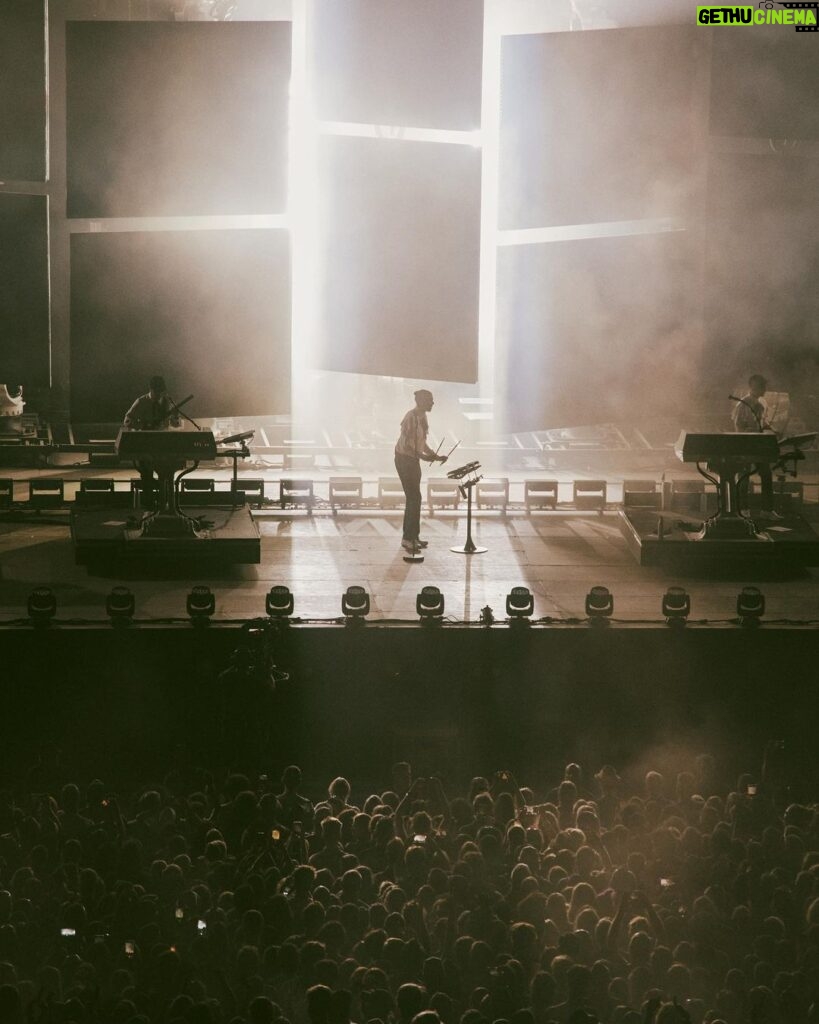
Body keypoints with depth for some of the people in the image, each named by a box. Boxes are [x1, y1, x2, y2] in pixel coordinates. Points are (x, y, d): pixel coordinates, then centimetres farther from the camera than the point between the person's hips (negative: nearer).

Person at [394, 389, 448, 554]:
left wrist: (436, 456, 10)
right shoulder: (411, 417, -19)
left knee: (414, 499, 12)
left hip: (413, 460, 10)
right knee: (414, 498, -10)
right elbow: (406, 444, -24)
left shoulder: (422, 417, 10)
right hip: (404, 459, -10)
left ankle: (413, 536, 20)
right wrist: (423, 456, -31)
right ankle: (408, 539, -8)